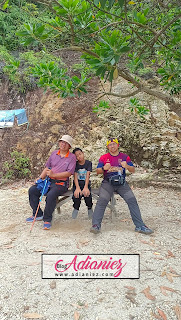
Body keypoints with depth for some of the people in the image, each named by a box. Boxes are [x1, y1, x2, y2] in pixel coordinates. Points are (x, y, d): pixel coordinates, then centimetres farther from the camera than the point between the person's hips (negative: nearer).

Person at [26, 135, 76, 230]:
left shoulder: (72, 157, -3)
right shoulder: (54, 153, 14)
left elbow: (69, 173, -13)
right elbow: (47, 167, 17)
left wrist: (53, 174, -21)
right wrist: (40, 178, 3)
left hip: (61, 183, -6)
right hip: (49, 180, 6)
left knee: (51, 195, -33)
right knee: (32, 190, -9)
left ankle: (47, 219, -16)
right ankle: (38, 214, 3)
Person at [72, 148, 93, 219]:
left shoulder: (88, 163, 0)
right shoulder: (75, 164, 2)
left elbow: (87, 175, -11)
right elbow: (75, 176, -10)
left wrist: (86, 187, -26)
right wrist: (77, 188, -26)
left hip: (86, 183, 0)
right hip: (77, 183, 1)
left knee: (87, 194, -29)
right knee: (76, 195, -28)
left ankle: (90, 208, -1)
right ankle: (76, 208, 1)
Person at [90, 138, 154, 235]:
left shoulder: (125, 157, 13)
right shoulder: (103, 157, 12)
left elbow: (133, 170, 8)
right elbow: (98, 171, 6)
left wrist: (127, 166, -15)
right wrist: (104, 168, -16)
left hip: (122, 183, 1)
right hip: (108, 182, -1)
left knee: (132, 200, -14)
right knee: (102, 200, -22)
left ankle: (140, 226, -8)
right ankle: (96, 225, -20)